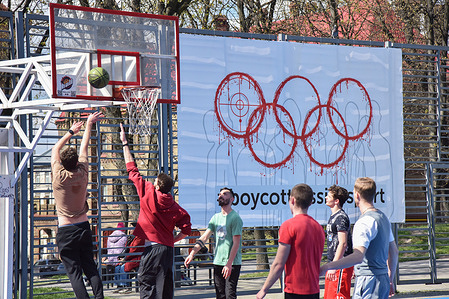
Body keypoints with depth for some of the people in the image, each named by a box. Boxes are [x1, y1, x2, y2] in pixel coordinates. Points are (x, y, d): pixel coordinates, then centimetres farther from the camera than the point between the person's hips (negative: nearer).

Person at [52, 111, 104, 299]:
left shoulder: (59, 176, -11)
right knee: (90, 268, 9)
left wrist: (71, 132, 18)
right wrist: (89, 124, 25)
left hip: (65, 231, -3)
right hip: (84, 227, 3)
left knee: (74, 272, -6)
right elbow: (84, 147, 11)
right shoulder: (82, 174, -4)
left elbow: (55, 149, 6)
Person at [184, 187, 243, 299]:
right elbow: (204, 237, 9)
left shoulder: (235, 218, -7)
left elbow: (236, 243, -12)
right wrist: (192, 253, -4)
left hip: (233, 263, -6)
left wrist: (229, 264, -19)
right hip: (218, 262, 6)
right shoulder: (216, 217, 13)